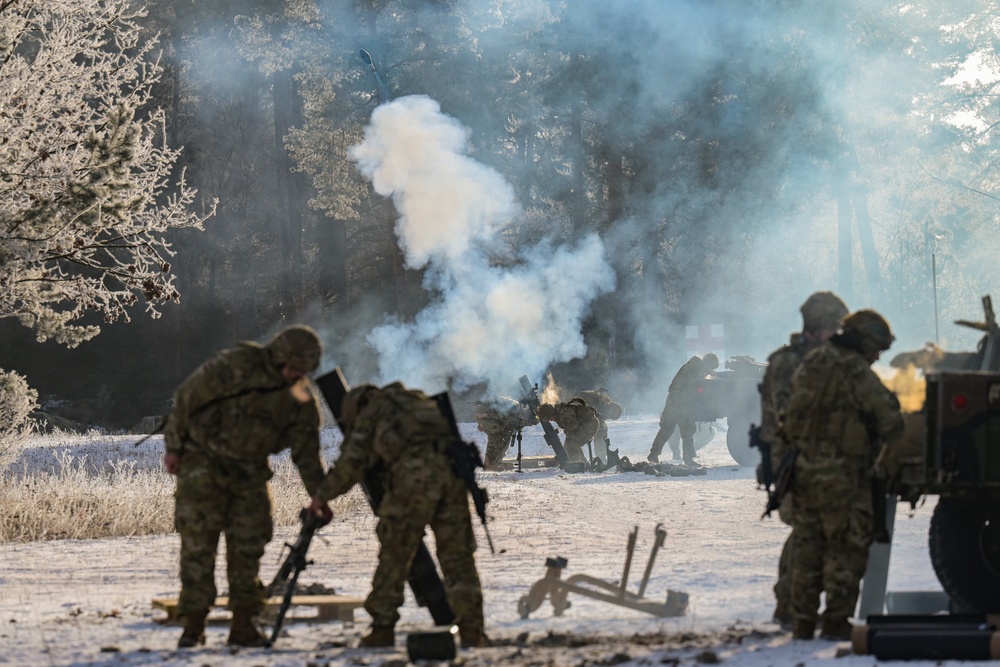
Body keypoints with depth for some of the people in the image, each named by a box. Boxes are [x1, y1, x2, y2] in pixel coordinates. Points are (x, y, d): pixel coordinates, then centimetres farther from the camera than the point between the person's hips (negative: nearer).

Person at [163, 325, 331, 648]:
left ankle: (243, 624, 9)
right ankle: (193, 625, -1)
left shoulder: (299, 396, -1)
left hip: (249, 472, 5)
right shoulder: (234, 365, -19)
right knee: (198, 543, -6)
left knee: (248, 546, 2)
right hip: (203, 463, -5)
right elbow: (187, 396, -13)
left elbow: (306, 449, 5)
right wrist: (174, 446, -9)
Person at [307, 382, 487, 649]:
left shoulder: (370, 412, 19)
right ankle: (471, 629, 2)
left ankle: (382, 628, 9)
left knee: (395, 552, 7)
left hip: (413, 473, -4)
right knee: (457, 554, 8)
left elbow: (351, 463, 12)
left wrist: (322, 496, 22)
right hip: (451, 467, 4)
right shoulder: (419, 400, 35)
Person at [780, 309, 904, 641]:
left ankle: (802, 622, 15)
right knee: (846, 551, 3)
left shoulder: (809, 364, 7)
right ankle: (836, 623, 1)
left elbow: (793, 409, 14)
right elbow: (891, 424, -14)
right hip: (842, 475, -6)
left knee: (806, 549, 14)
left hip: (803, 470, 6)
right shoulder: (859, 374, -14)